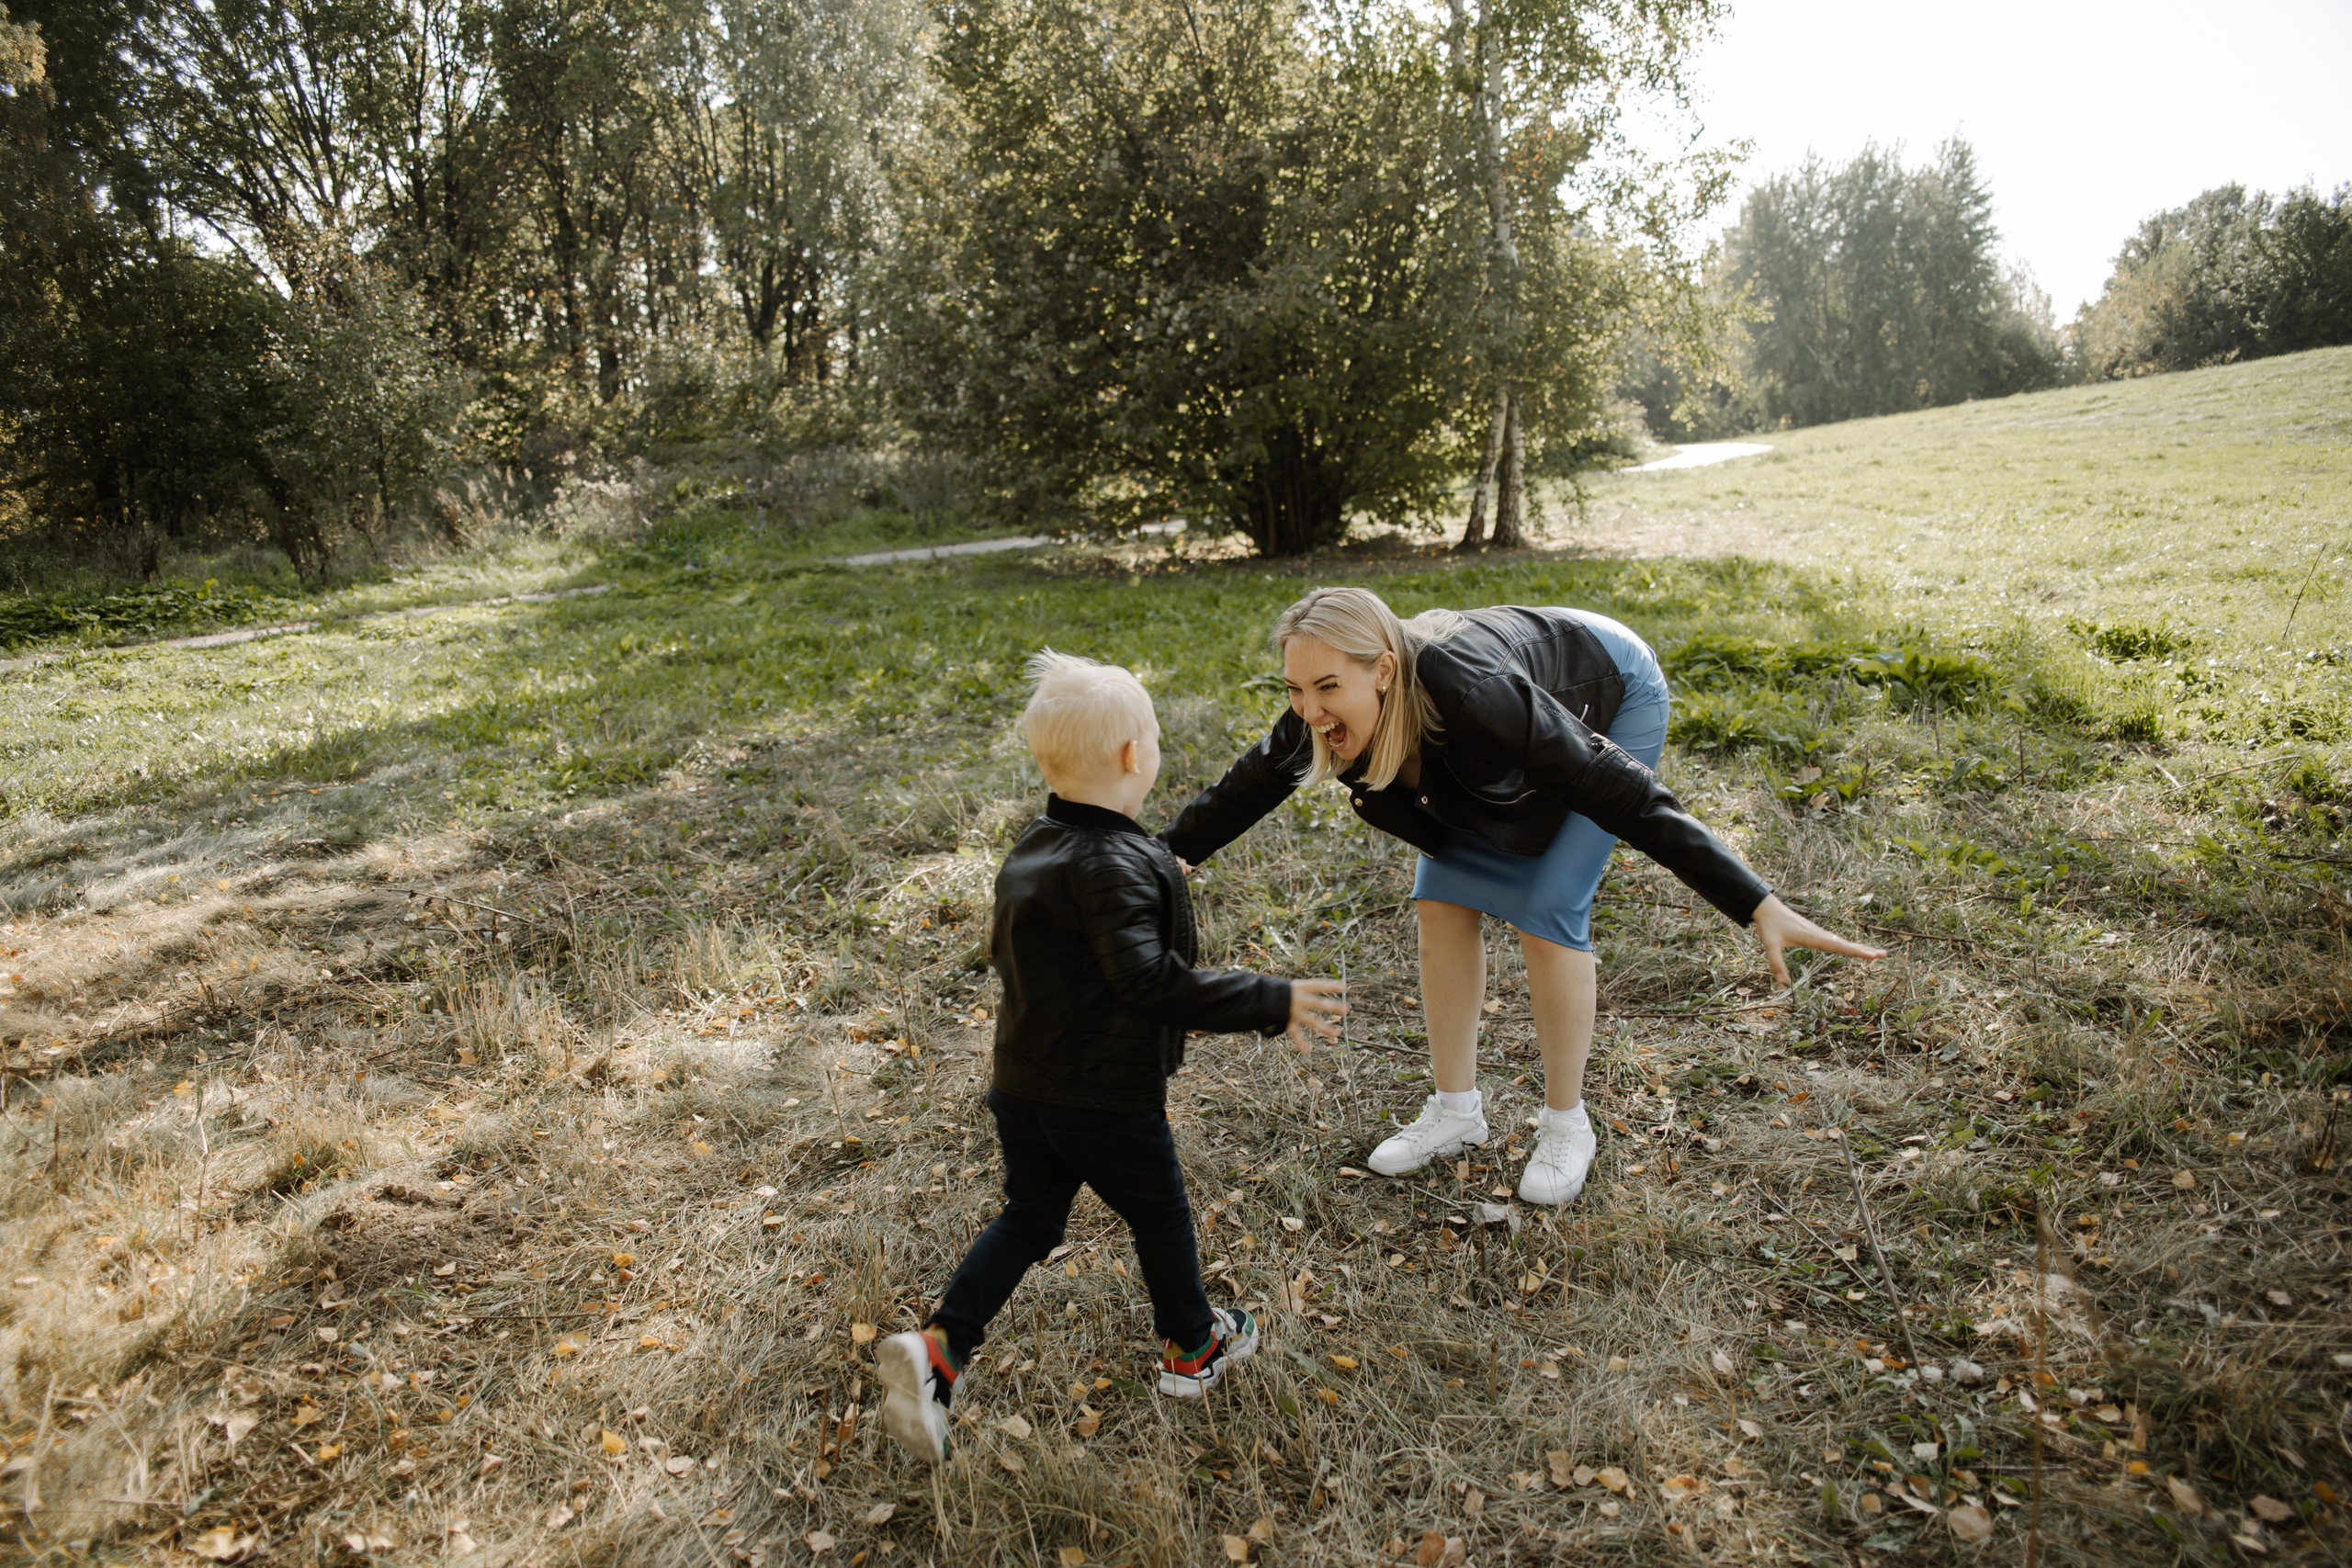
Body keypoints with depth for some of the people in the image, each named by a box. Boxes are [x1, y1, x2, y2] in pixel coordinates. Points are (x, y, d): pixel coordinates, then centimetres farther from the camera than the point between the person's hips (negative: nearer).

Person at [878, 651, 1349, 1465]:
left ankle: (939, 1345, 8)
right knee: (1159, 1215, 16)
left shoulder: (1031, 849, 3)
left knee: (1029, 1217, 21)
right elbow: (1150, 979, -31)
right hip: (1105, 1095, -7)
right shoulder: (1117, 864, -25)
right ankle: (1192, 1346, 36)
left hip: (1021, 1082, 7)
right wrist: (1270, 1002, -28)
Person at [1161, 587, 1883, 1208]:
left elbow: (1629, 800, -43)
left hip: (1608, 700, -6)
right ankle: (1455, 1112, 14)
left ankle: (1566, 1125, 9)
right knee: (1443, 900, -1)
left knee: (1547, 915, -12)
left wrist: (1760, 909, -44)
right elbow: (1245, 788, -9)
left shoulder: (1474, 698, -46)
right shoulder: (1328, 711, -28)